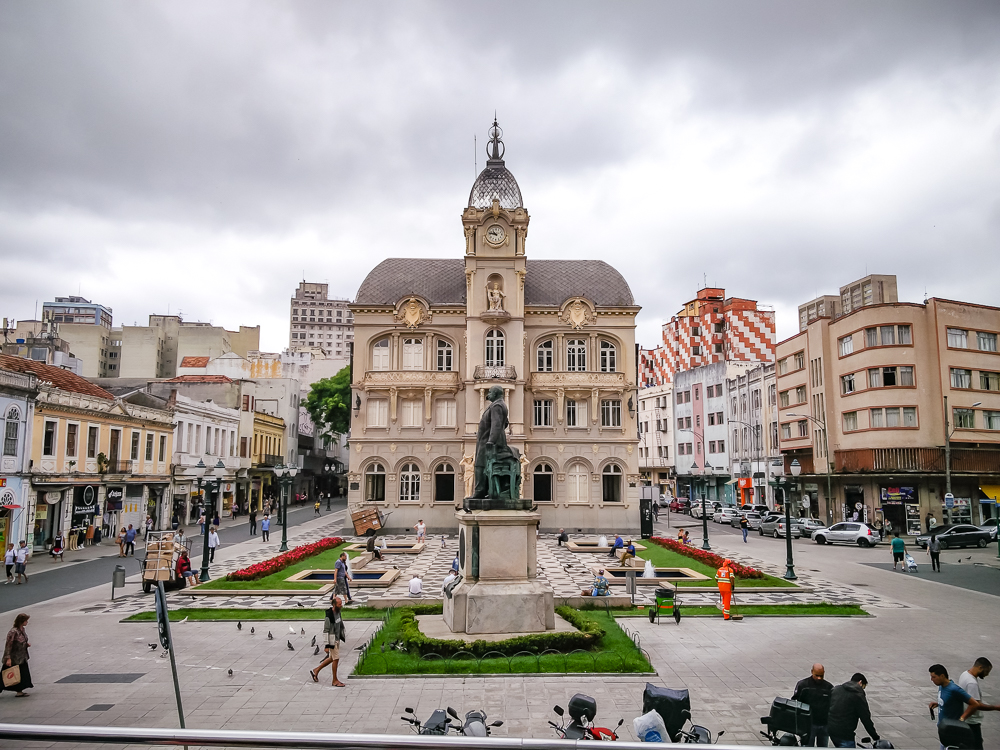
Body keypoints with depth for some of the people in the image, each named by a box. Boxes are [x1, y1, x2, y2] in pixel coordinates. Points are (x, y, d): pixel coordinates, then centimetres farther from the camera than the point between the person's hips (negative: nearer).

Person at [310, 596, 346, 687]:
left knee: (332, 658, 18)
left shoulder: (338, 612, 3)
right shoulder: (329, 616, -24)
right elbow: (326, 631, -21)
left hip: (337, 639, 9)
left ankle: (316, 671, 34)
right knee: (336, 659, -2)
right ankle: (335, 681, 12)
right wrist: (327, 645, -20)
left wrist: (343, 636, 21)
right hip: (332, 640, -9)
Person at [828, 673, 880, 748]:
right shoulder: (858, 695, -10)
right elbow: (866, 719, -9)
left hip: (831, 729, 8)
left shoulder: (836, 689, 11)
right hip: (845, 734, -8)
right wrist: (876, 738, 1)